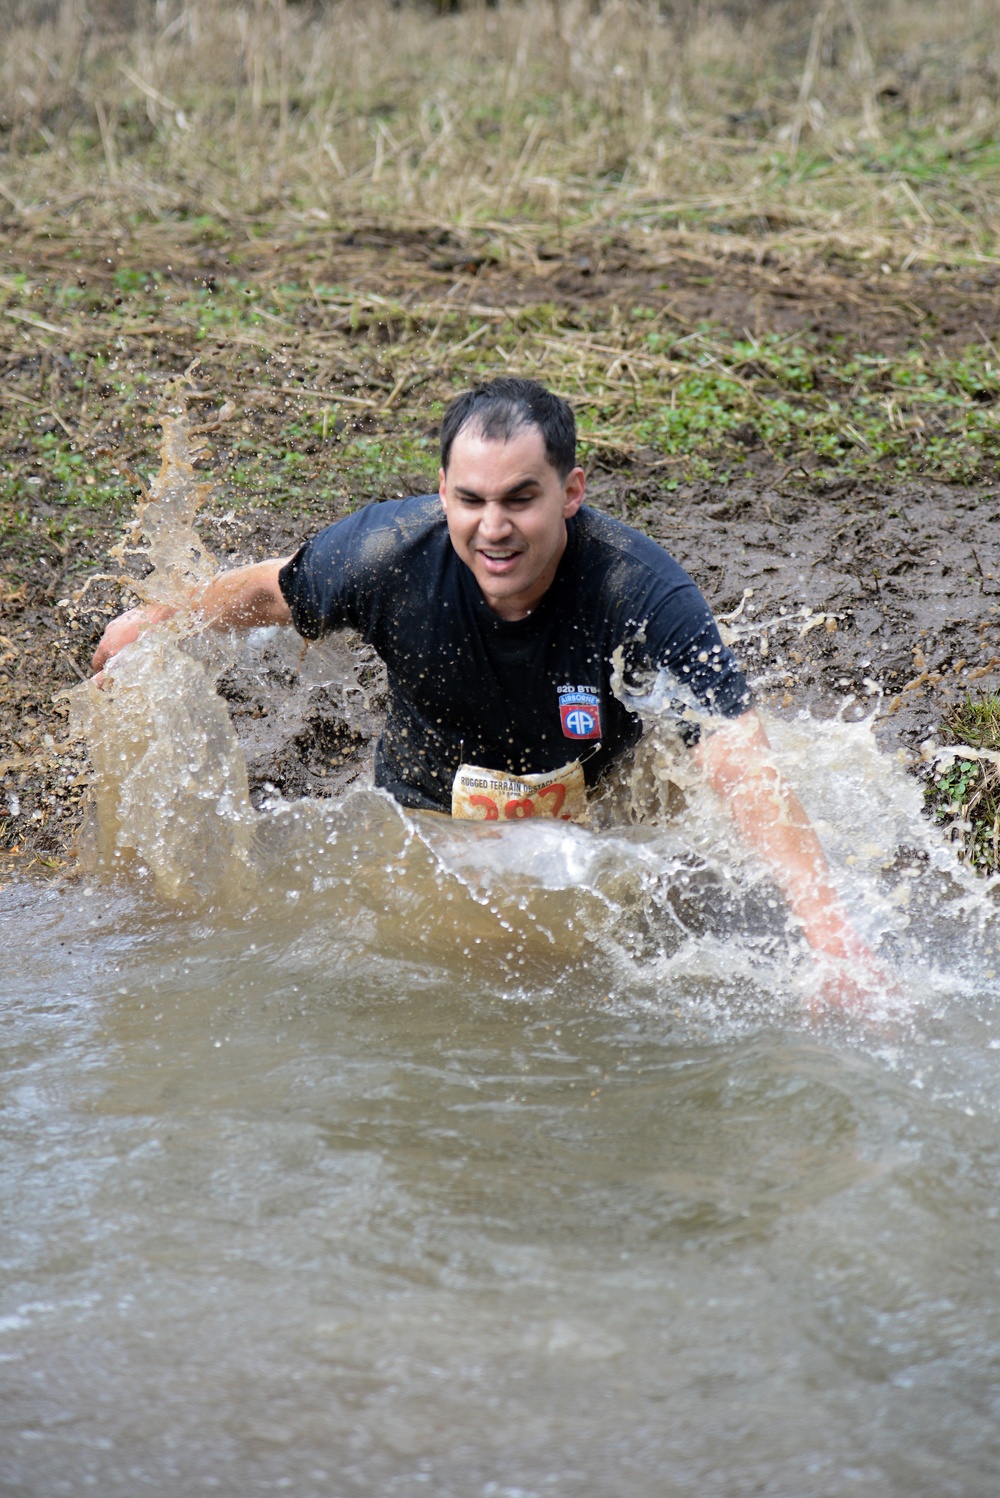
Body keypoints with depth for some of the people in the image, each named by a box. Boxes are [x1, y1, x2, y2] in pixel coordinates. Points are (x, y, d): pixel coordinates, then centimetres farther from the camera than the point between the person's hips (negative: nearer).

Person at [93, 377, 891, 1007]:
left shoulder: (643, 593, -35)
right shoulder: (389, 553, -28)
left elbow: (745, 767, -44)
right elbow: (271, 591, -4)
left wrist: (833, 935, -56)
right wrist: (154, 624, 13)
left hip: (601, 812, -1)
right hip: (429, 812, 1)